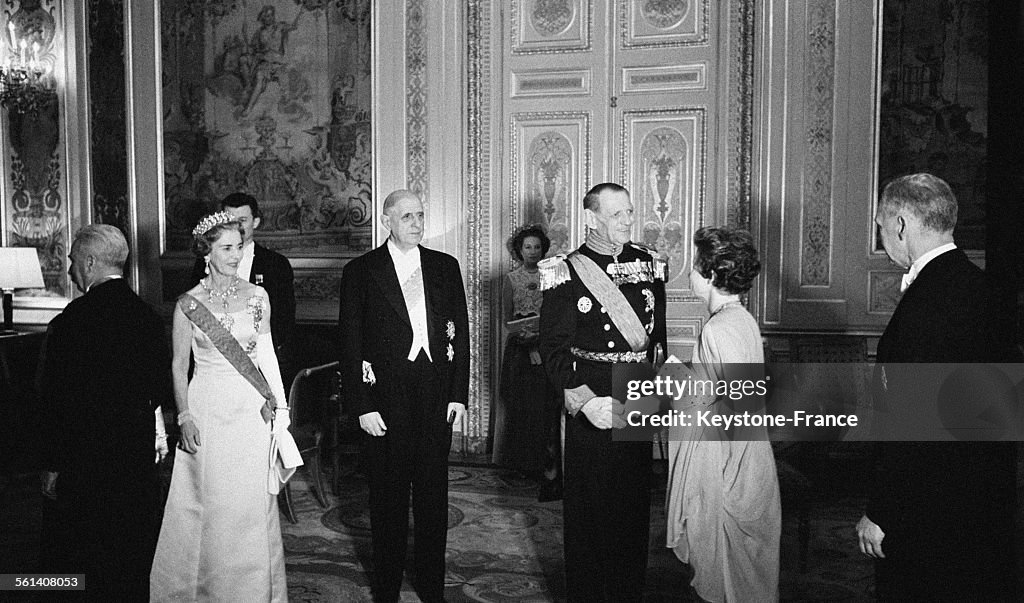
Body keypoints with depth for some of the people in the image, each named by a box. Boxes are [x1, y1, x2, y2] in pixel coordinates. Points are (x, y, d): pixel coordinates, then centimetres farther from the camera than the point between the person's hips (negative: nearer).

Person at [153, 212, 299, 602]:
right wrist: (184, 416, -6)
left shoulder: (257, 296, 3)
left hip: (252, 408, 2)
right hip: (207, 407, -1)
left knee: (252, 502, 7)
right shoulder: (188, 303, -2)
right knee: (208, 501, 6)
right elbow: (179, 365, 2)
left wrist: (280, 406, 2)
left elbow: (267, 355, 6)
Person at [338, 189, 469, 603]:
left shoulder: (445, 267, 7)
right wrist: (363, 405, -8)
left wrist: (459, 394, 3)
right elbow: (351, 344, -3)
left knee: (433, 495, 11)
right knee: (387, 497, 9)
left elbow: (460, 332, 8)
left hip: (436, 398, 3)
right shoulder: (360, 272, -1)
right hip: (386, 400, -2)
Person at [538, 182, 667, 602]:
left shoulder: (648, 265, 7)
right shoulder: (568, 272, -8)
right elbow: (552, 347, -11)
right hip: (590, 407, -4)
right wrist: (585, 400, -20)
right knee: (588, 506, 6)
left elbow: (657, 335, 13)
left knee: (635, 502, 14)